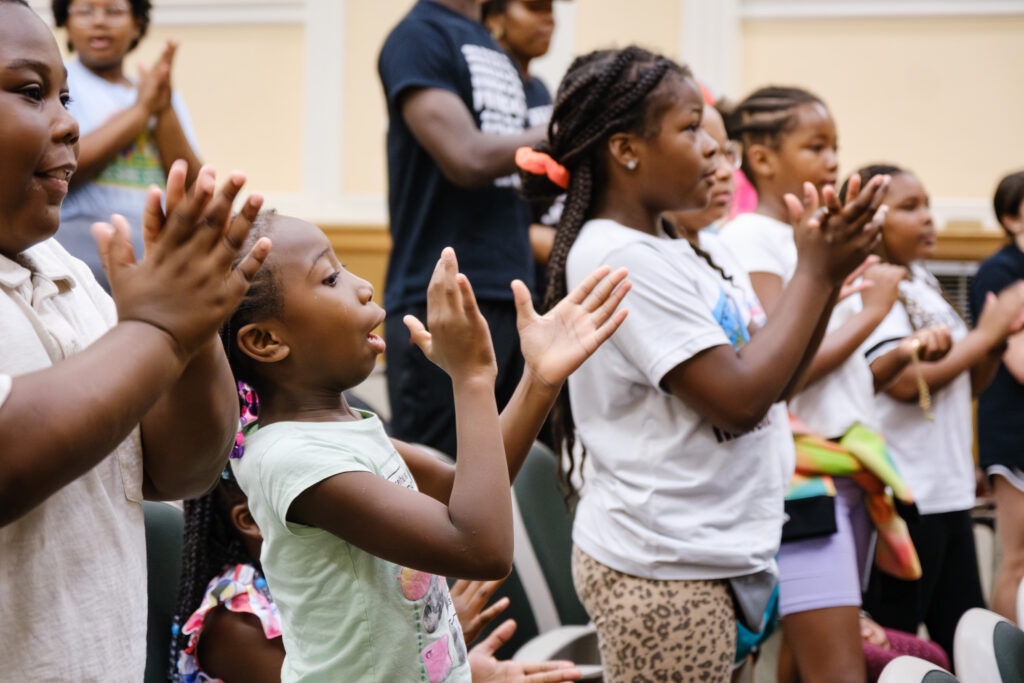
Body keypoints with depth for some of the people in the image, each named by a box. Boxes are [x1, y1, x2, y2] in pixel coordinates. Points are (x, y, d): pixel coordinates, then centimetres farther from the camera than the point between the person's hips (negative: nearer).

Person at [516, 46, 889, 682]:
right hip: (663, 571, -9)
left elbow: (764, 379, 13)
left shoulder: (663, 252, 13)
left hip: (705, 556, 9)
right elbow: (738, 401, -20)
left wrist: (823, 268, 3)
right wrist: (816, 274, -12)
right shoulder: (618, 259, -17)